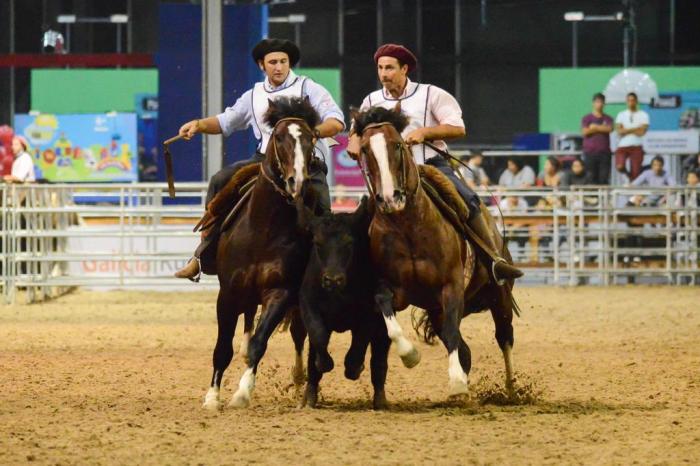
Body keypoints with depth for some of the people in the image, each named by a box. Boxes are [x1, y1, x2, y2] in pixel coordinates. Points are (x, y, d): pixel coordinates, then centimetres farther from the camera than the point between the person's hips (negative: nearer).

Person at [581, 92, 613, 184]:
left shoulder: (608, 119, 13)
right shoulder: (586, 118, 10)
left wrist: (595, 127, -3)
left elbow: (609, 129, -6)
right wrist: (602, 128, -1)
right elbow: (585, 132, -5)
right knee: (592, 178, -6)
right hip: (590, 152, -1)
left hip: (604, 152, 1)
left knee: (604, 178, -7)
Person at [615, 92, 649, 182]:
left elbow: (642, 132, -7)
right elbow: (620, 131, -3)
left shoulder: (643, 115, 5)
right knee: (620, 167, -21)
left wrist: (626, 130, -2)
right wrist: (635, 129, -4)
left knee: (635, 173, -3)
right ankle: (628, 174, 12)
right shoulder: (621, 115, 10)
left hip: (636, 147, -1)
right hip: (622, 146, 1)